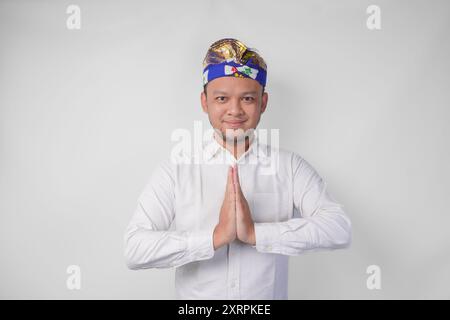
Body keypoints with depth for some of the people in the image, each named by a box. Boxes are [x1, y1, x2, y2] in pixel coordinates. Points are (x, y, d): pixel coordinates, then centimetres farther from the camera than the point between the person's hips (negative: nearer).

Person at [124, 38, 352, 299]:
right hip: (194, 294, 0)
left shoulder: (291, 167, -9)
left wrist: (256, 233, -28)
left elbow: (340, 228, -19)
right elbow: (135, 249, -19)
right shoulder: (176, 170, -12)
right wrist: (216, 236, -29)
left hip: (270, 294, 1)